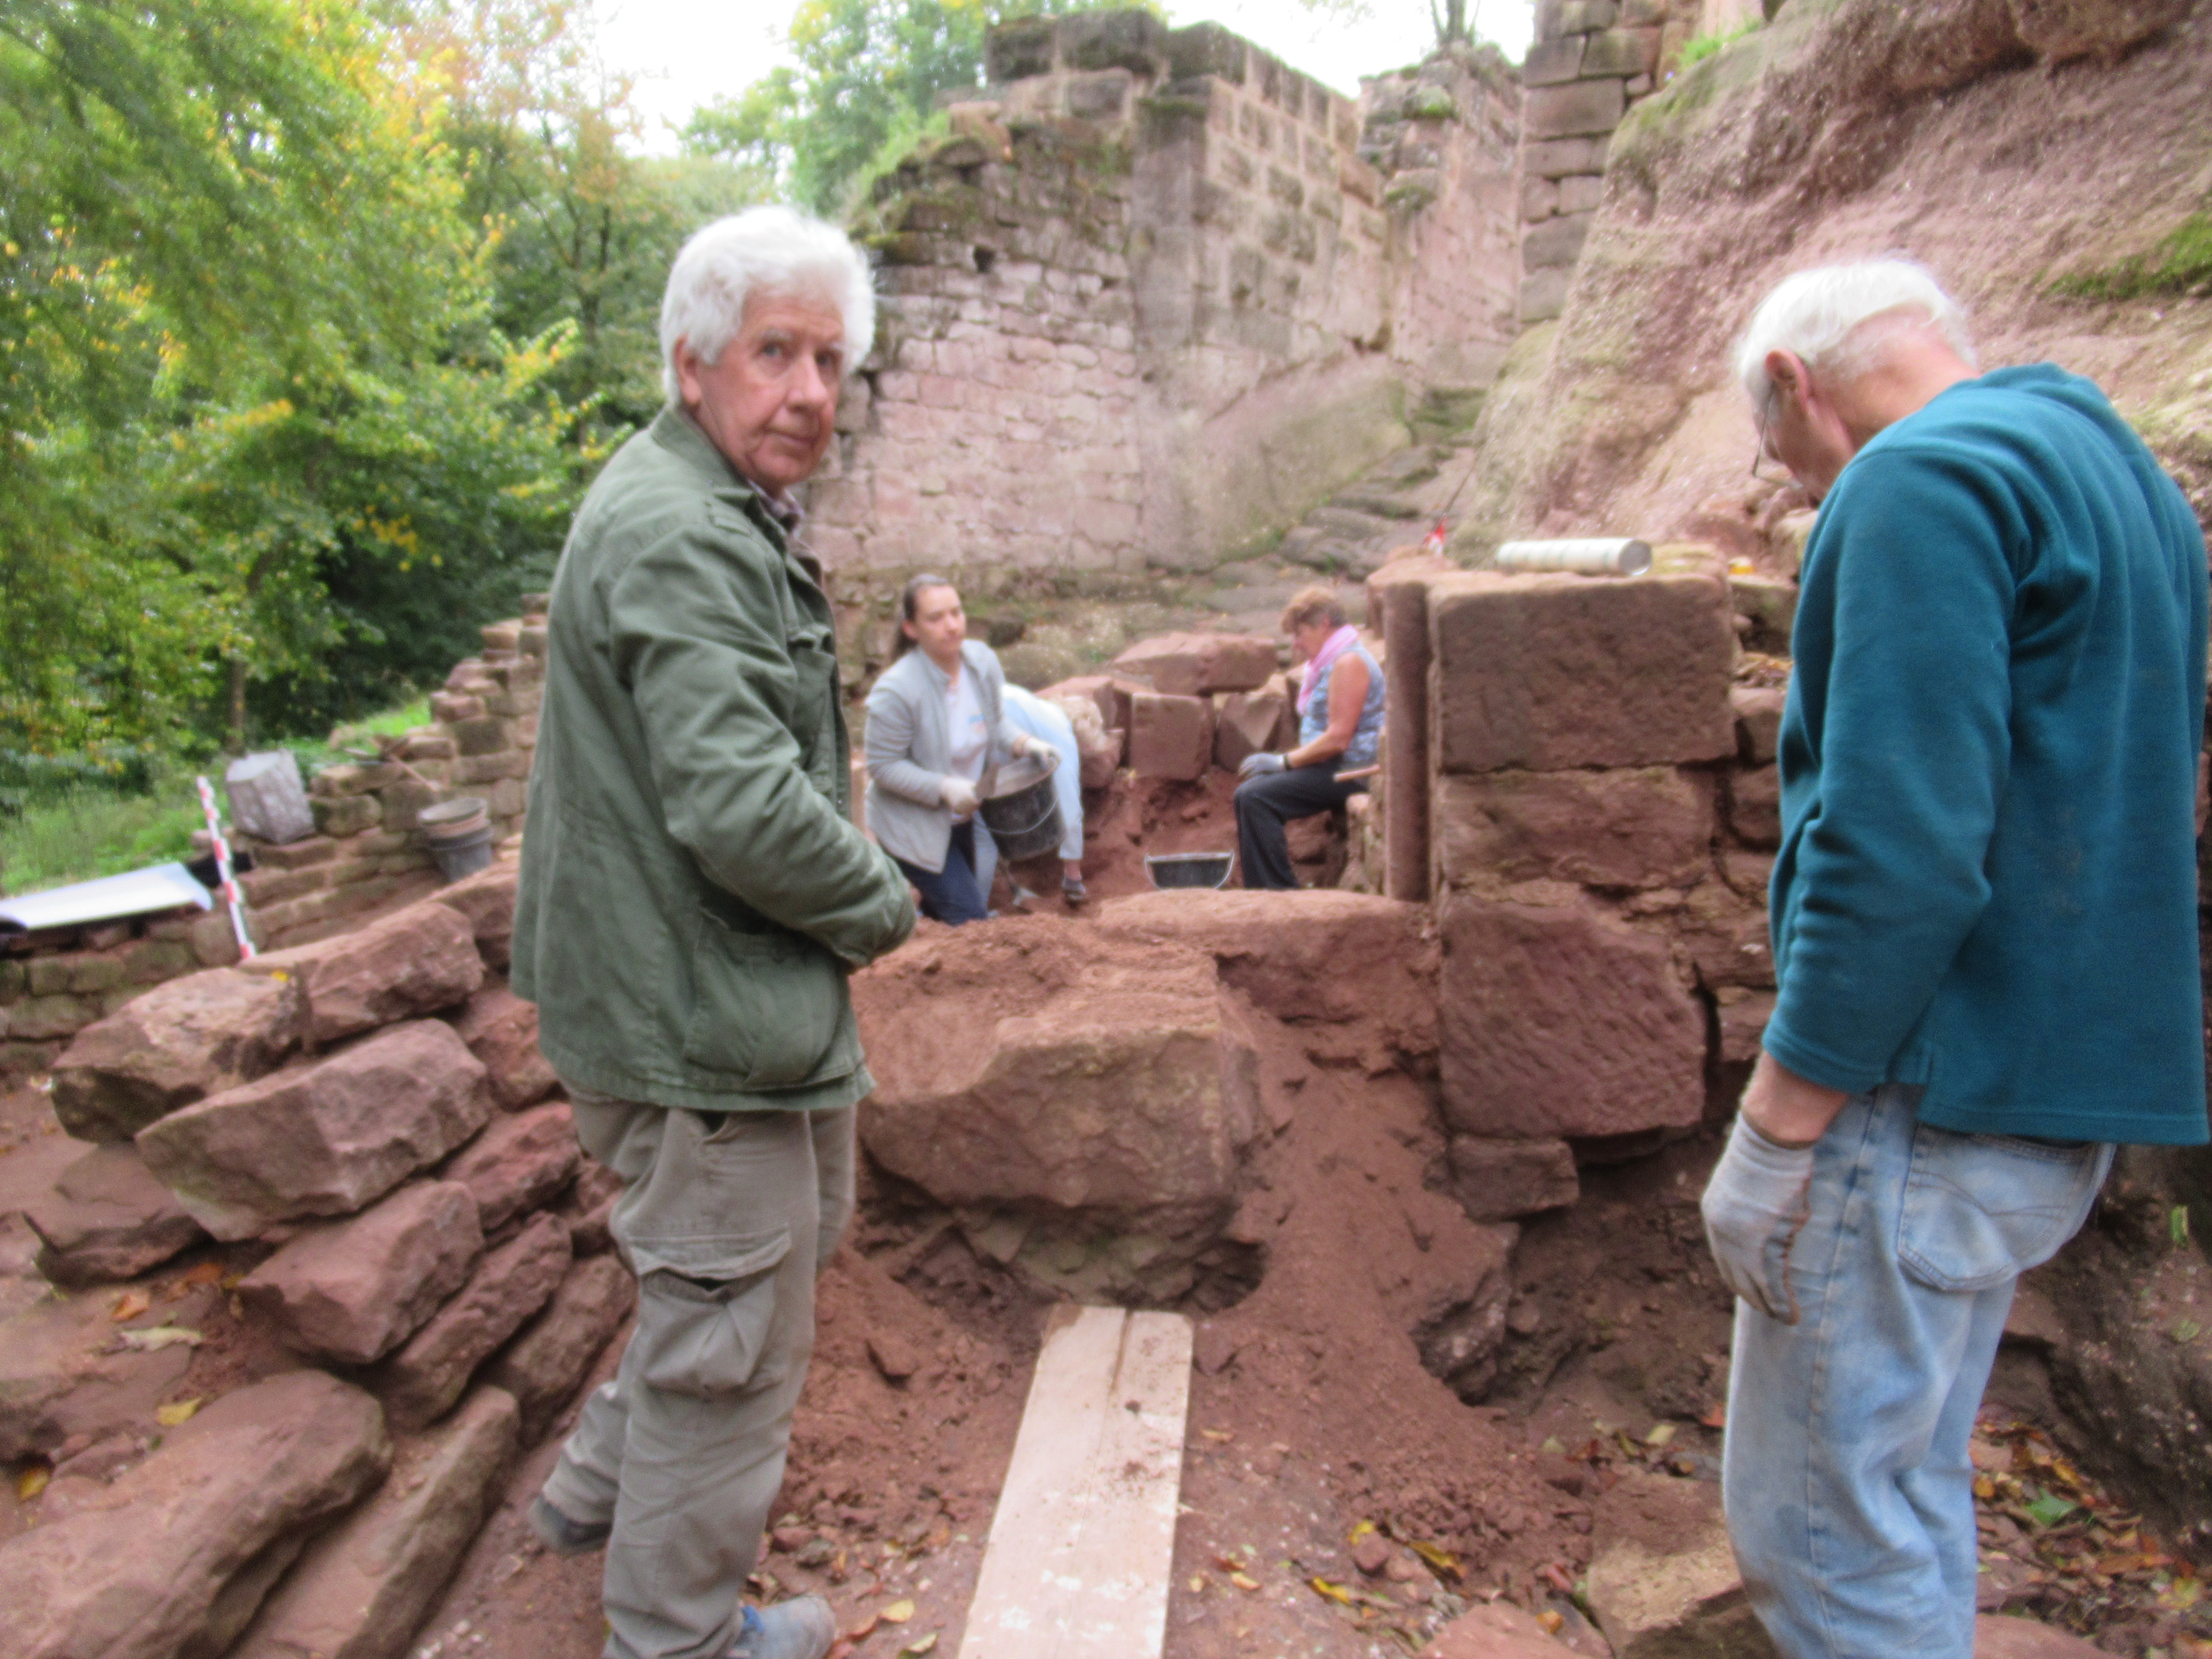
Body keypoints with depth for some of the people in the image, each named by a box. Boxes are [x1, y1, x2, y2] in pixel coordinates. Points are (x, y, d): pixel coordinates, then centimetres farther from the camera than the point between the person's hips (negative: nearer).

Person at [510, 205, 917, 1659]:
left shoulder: (725, 519, 15)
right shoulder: (678, 539, -21)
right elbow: (744, 813, -29)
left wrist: (854, 901, 11)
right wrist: (883, 904, -12)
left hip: (741, 995, 11)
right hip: (705, 1017, -11)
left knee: (796, 1241, 27)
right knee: (733, 1330, 7)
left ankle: (601, 1489, 46)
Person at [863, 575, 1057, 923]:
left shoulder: (983, 660, -9)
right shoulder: (896, 690, -28)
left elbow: (997, 722, 6)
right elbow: (883, 766, -21)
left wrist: (1025, 743, -15)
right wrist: (944, 787, -31)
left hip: (962, 816, 7)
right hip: (913, 825, -6)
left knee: (939, 910, 22)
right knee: (970, 920, -6)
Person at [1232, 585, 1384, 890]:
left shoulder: (1349, 661, -15)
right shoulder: (1330, 661, 19)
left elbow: (1338, 739, -22)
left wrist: (1284, 761, -16)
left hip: (1349, 771, -11)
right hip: (1330, 766, 11)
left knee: (1253, 796, -22)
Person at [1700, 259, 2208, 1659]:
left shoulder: (1922, 481, -13)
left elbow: (1897, 849, -24)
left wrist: (1777, 1125, -18)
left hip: (1929, 1096, -10)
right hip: (2062, 1088, 10)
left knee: (1828, 1528, 4)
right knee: (1904, 1484, 23)